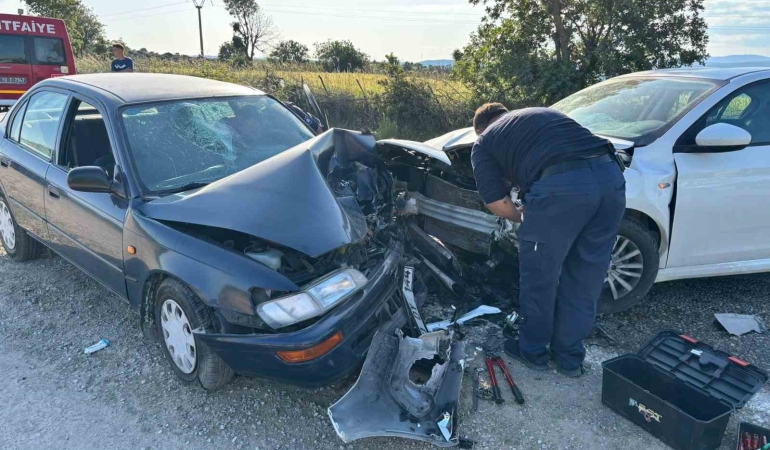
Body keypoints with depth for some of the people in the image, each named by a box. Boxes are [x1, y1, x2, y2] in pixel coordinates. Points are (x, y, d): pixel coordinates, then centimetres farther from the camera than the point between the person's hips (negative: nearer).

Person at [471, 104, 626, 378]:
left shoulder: (484, 143, 19)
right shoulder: (545, 113, 37)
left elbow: (497, 204, 10)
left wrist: (523, 218, 31)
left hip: (560, 185, -6)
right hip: (609, 175, 7)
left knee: (539, 277, 15)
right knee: (585, 279, 19)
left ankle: (533, 351, 34)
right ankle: (570, 356, 35)